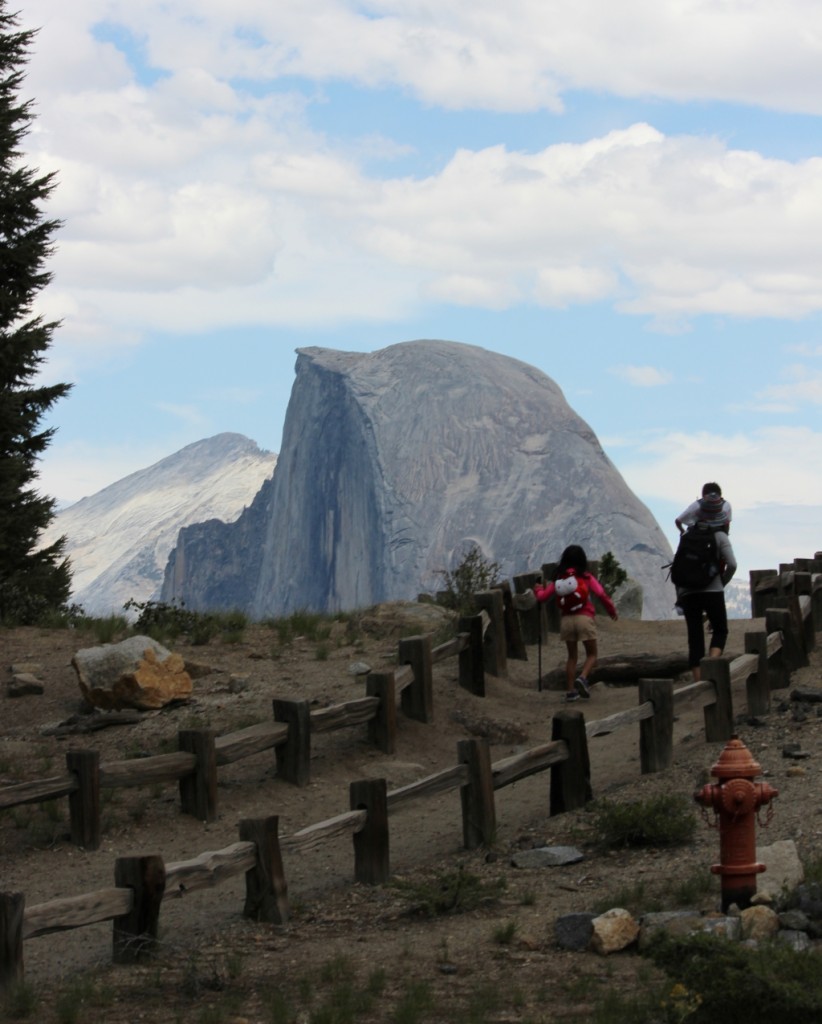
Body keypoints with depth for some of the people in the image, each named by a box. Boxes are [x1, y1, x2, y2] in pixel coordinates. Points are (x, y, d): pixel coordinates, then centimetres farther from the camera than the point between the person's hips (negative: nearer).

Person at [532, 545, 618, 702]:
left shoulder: (559, 579, 7)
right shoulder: (586, 577, 0)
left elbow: (543, 596, 10)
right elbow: (601, 594, -10)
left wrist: (538, 589, 33)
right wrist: (612, 611, 2)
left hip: (566, 619, 3)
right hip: (584, 618, -3)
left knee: (572, 656, 14)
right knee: (592, 654, 8)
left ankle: (570, 691, 8)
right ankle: (583, 678, -19)